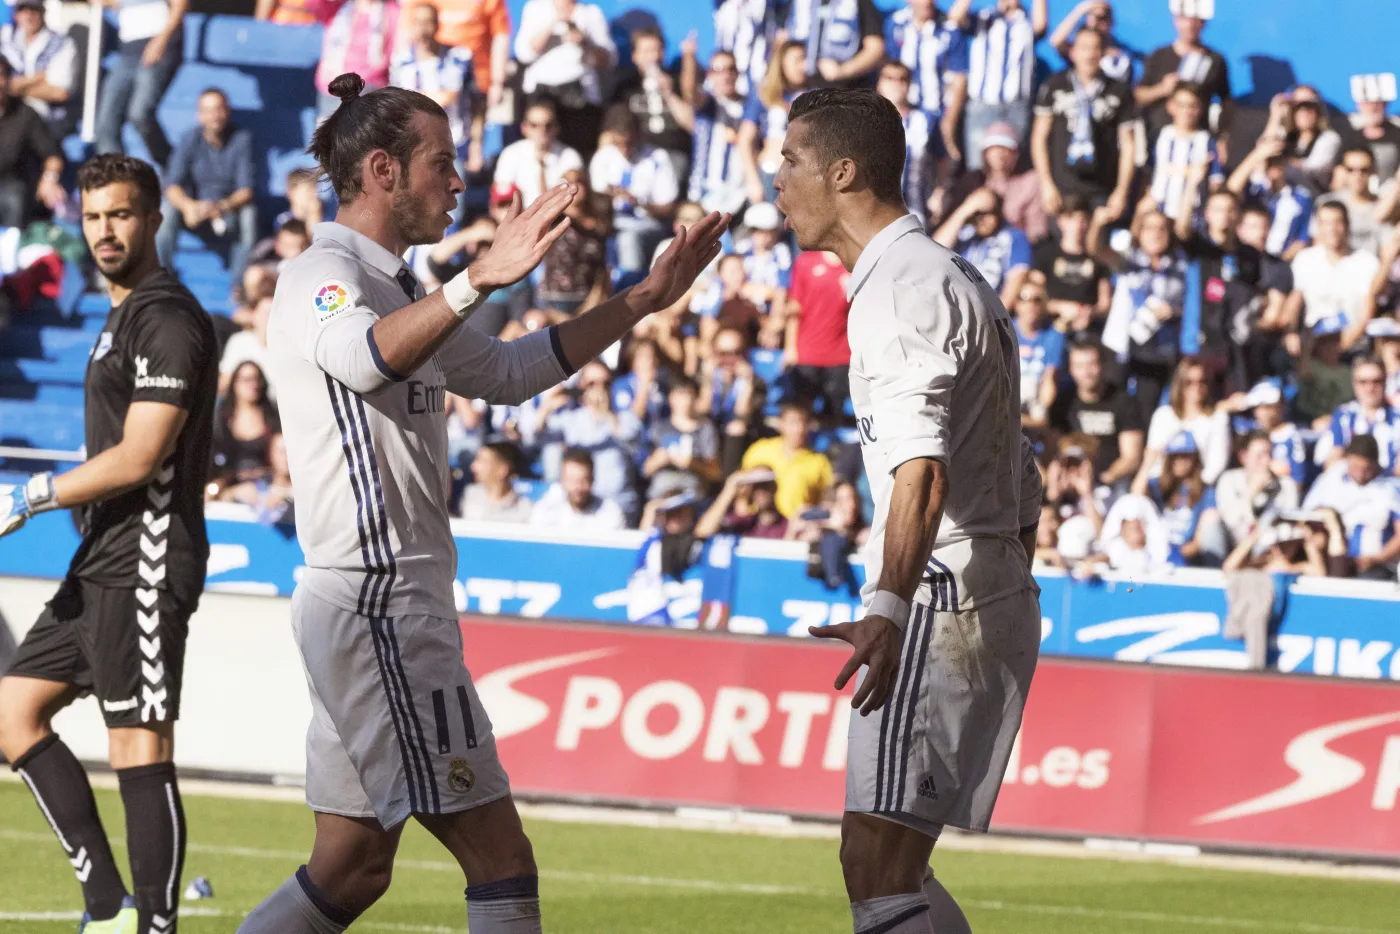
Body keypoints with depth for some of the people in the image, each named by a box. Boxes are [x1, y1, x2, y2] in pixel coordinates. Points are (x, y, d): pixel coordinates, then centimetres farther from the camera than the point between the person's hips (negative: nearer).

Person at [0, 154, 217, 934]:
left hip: (144, 563, -11)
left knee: (140, 750, -11)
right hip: (105, 561, 11)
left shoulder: (167, 319, -12)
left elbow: (139, 459, -18)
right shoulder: (126, 316, 19)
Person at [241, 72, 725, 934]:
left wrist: (644, 301, 25)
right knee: (500, 859, -10)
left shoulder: (393, 289, 19)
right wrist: (481, 280, -51)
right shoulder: (325, 275, -12)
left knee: (354, 863, 12)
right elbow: (364, 358, -36)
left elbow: (508, 371, 29)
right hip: (375, 604, -10)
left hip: (392, 605, 10)